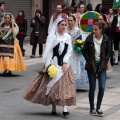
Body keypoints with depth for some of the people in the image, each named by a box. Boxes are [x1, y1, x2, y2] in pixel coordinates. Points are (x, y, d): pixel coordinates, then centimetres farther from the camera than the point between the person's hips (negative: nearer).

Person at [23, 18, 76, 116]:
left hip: (64, 64, 3)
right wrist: (47, 65, -11)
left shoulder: (68, 37, 6)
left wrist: (65, 63, -9)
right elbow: (48, 51, -5)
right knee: (53, 85, 0)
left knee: (65, 85, -3)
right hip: (54, 63, -3)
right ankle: (54, 108, 9)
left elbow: (69, 51, 3)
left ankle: (65, 107, -5)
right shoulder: (52, 36, -4)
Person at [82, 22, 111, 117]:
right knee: (92, 87, 3)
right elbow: (84, 51, 1)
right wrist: (89, 61, -6)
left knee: (102, 87, -4)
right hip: (92, 65, -1)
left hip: (102, 66, 1)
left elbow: (109, 51, 6)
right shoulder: (89, 38, -8)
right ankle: (92, 108, 15)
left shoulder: (106, 39, -5)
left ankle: (98, 108, 12)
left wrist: (105, 61, -2)